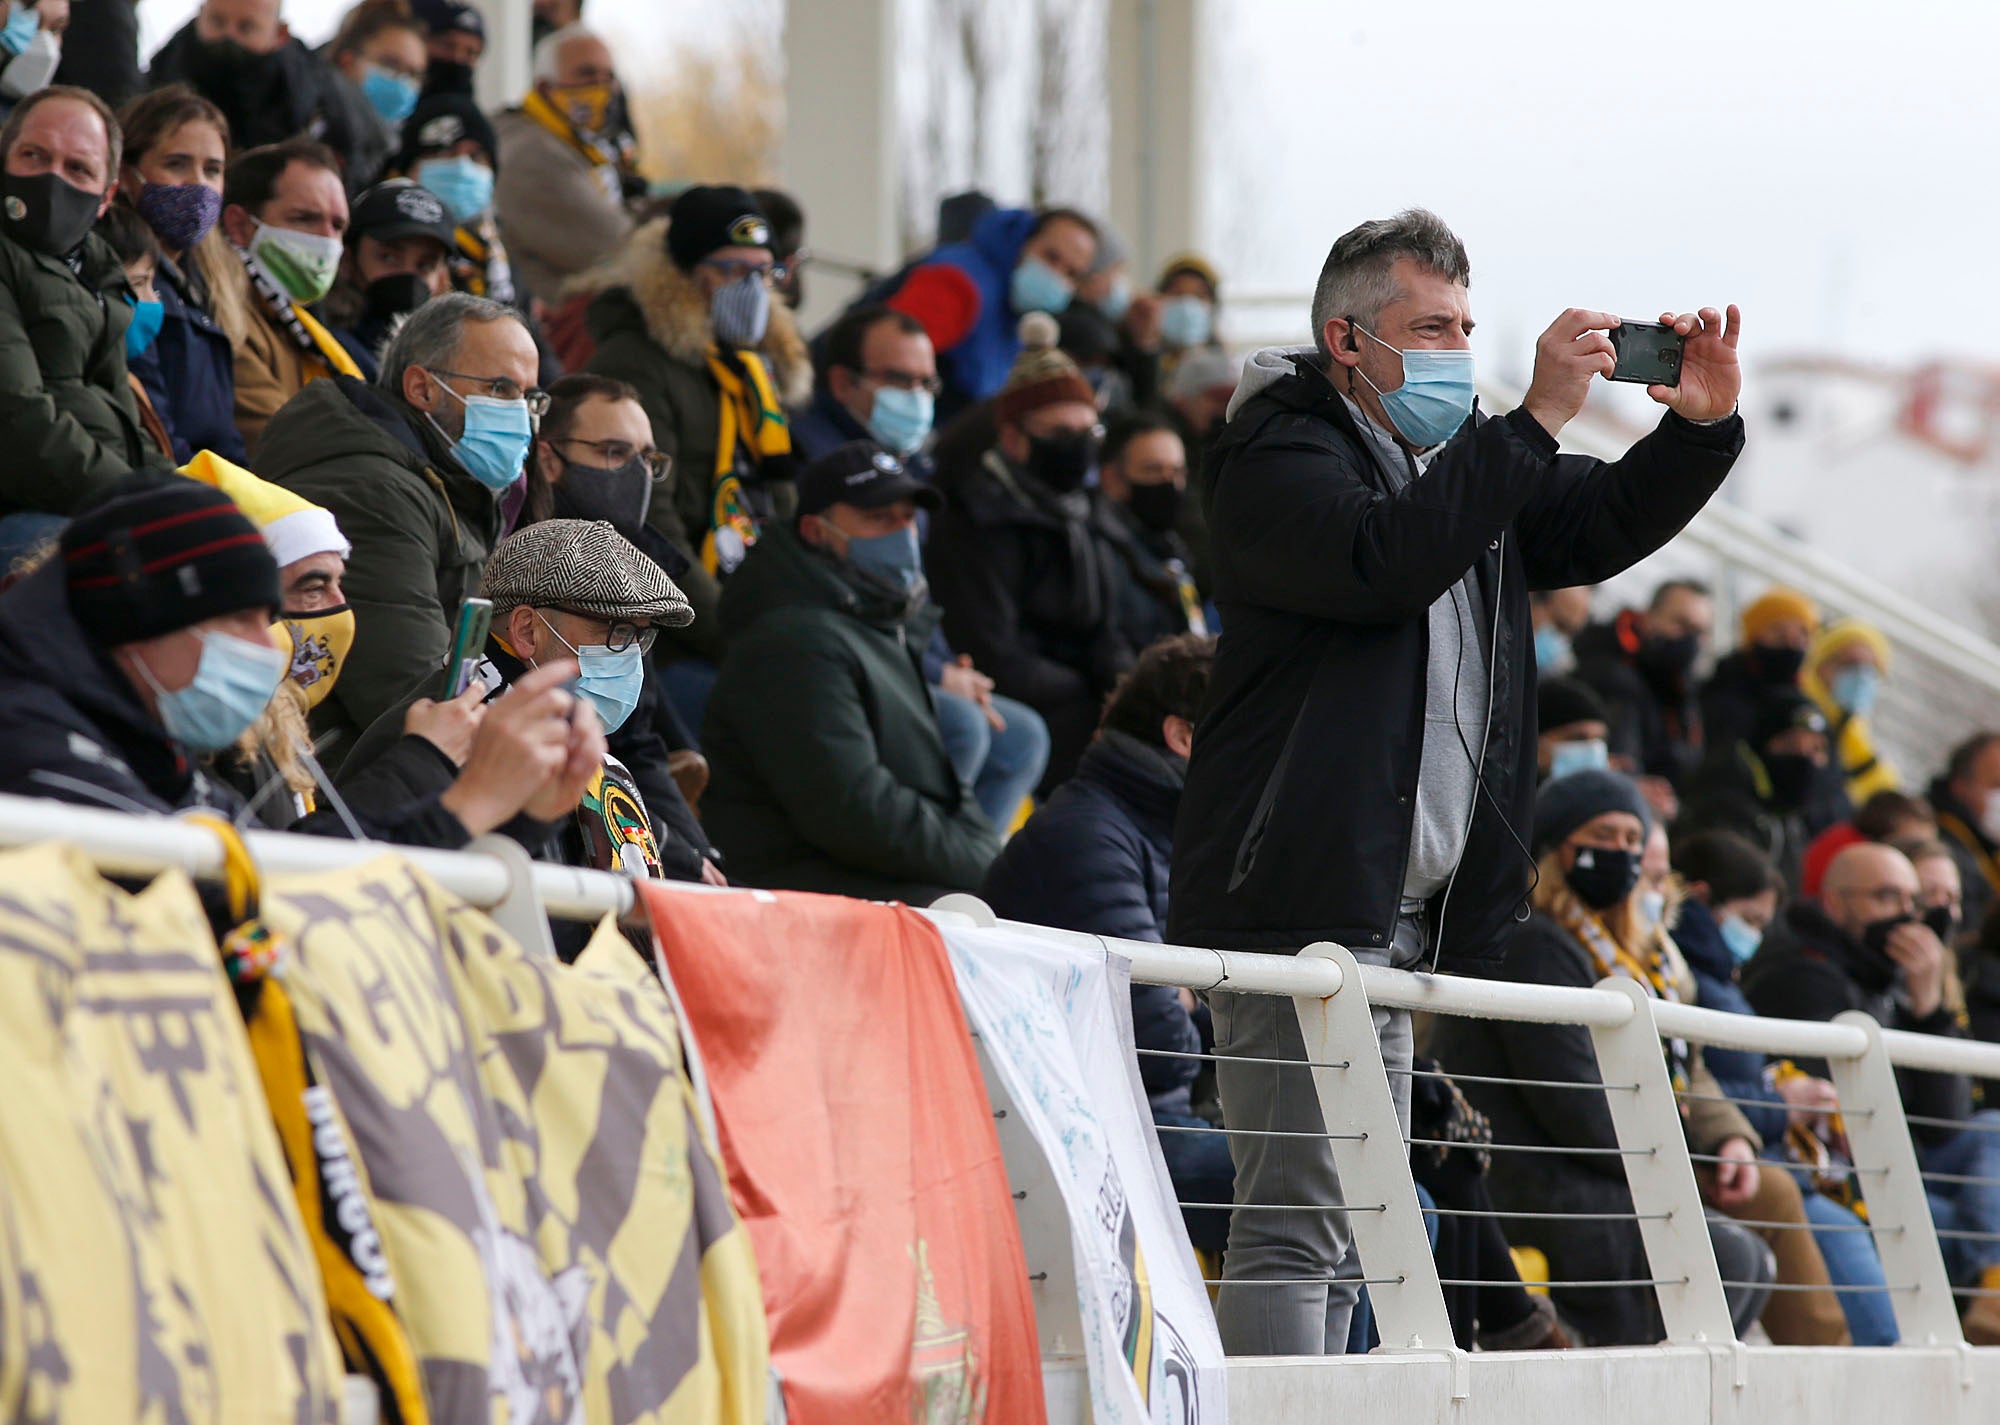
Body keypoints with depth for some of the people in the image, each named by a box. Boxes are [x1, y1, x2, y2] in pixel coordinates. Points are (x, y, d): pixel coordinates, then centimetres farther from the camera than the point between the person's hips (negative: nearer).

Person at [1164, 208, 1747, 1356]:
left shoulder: (1456, 461, 20)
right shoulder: (1282, 455, -7)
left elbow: (1604, 525, 19)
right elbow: (1384, 559, -25)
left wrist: (1700, 422, 0)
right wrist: (1537, 420, -25)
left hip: (1401, 914, 10)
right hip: (1300, 902, -10)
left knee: (1352, 1236, 11)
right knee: (1298, 1219, -15)